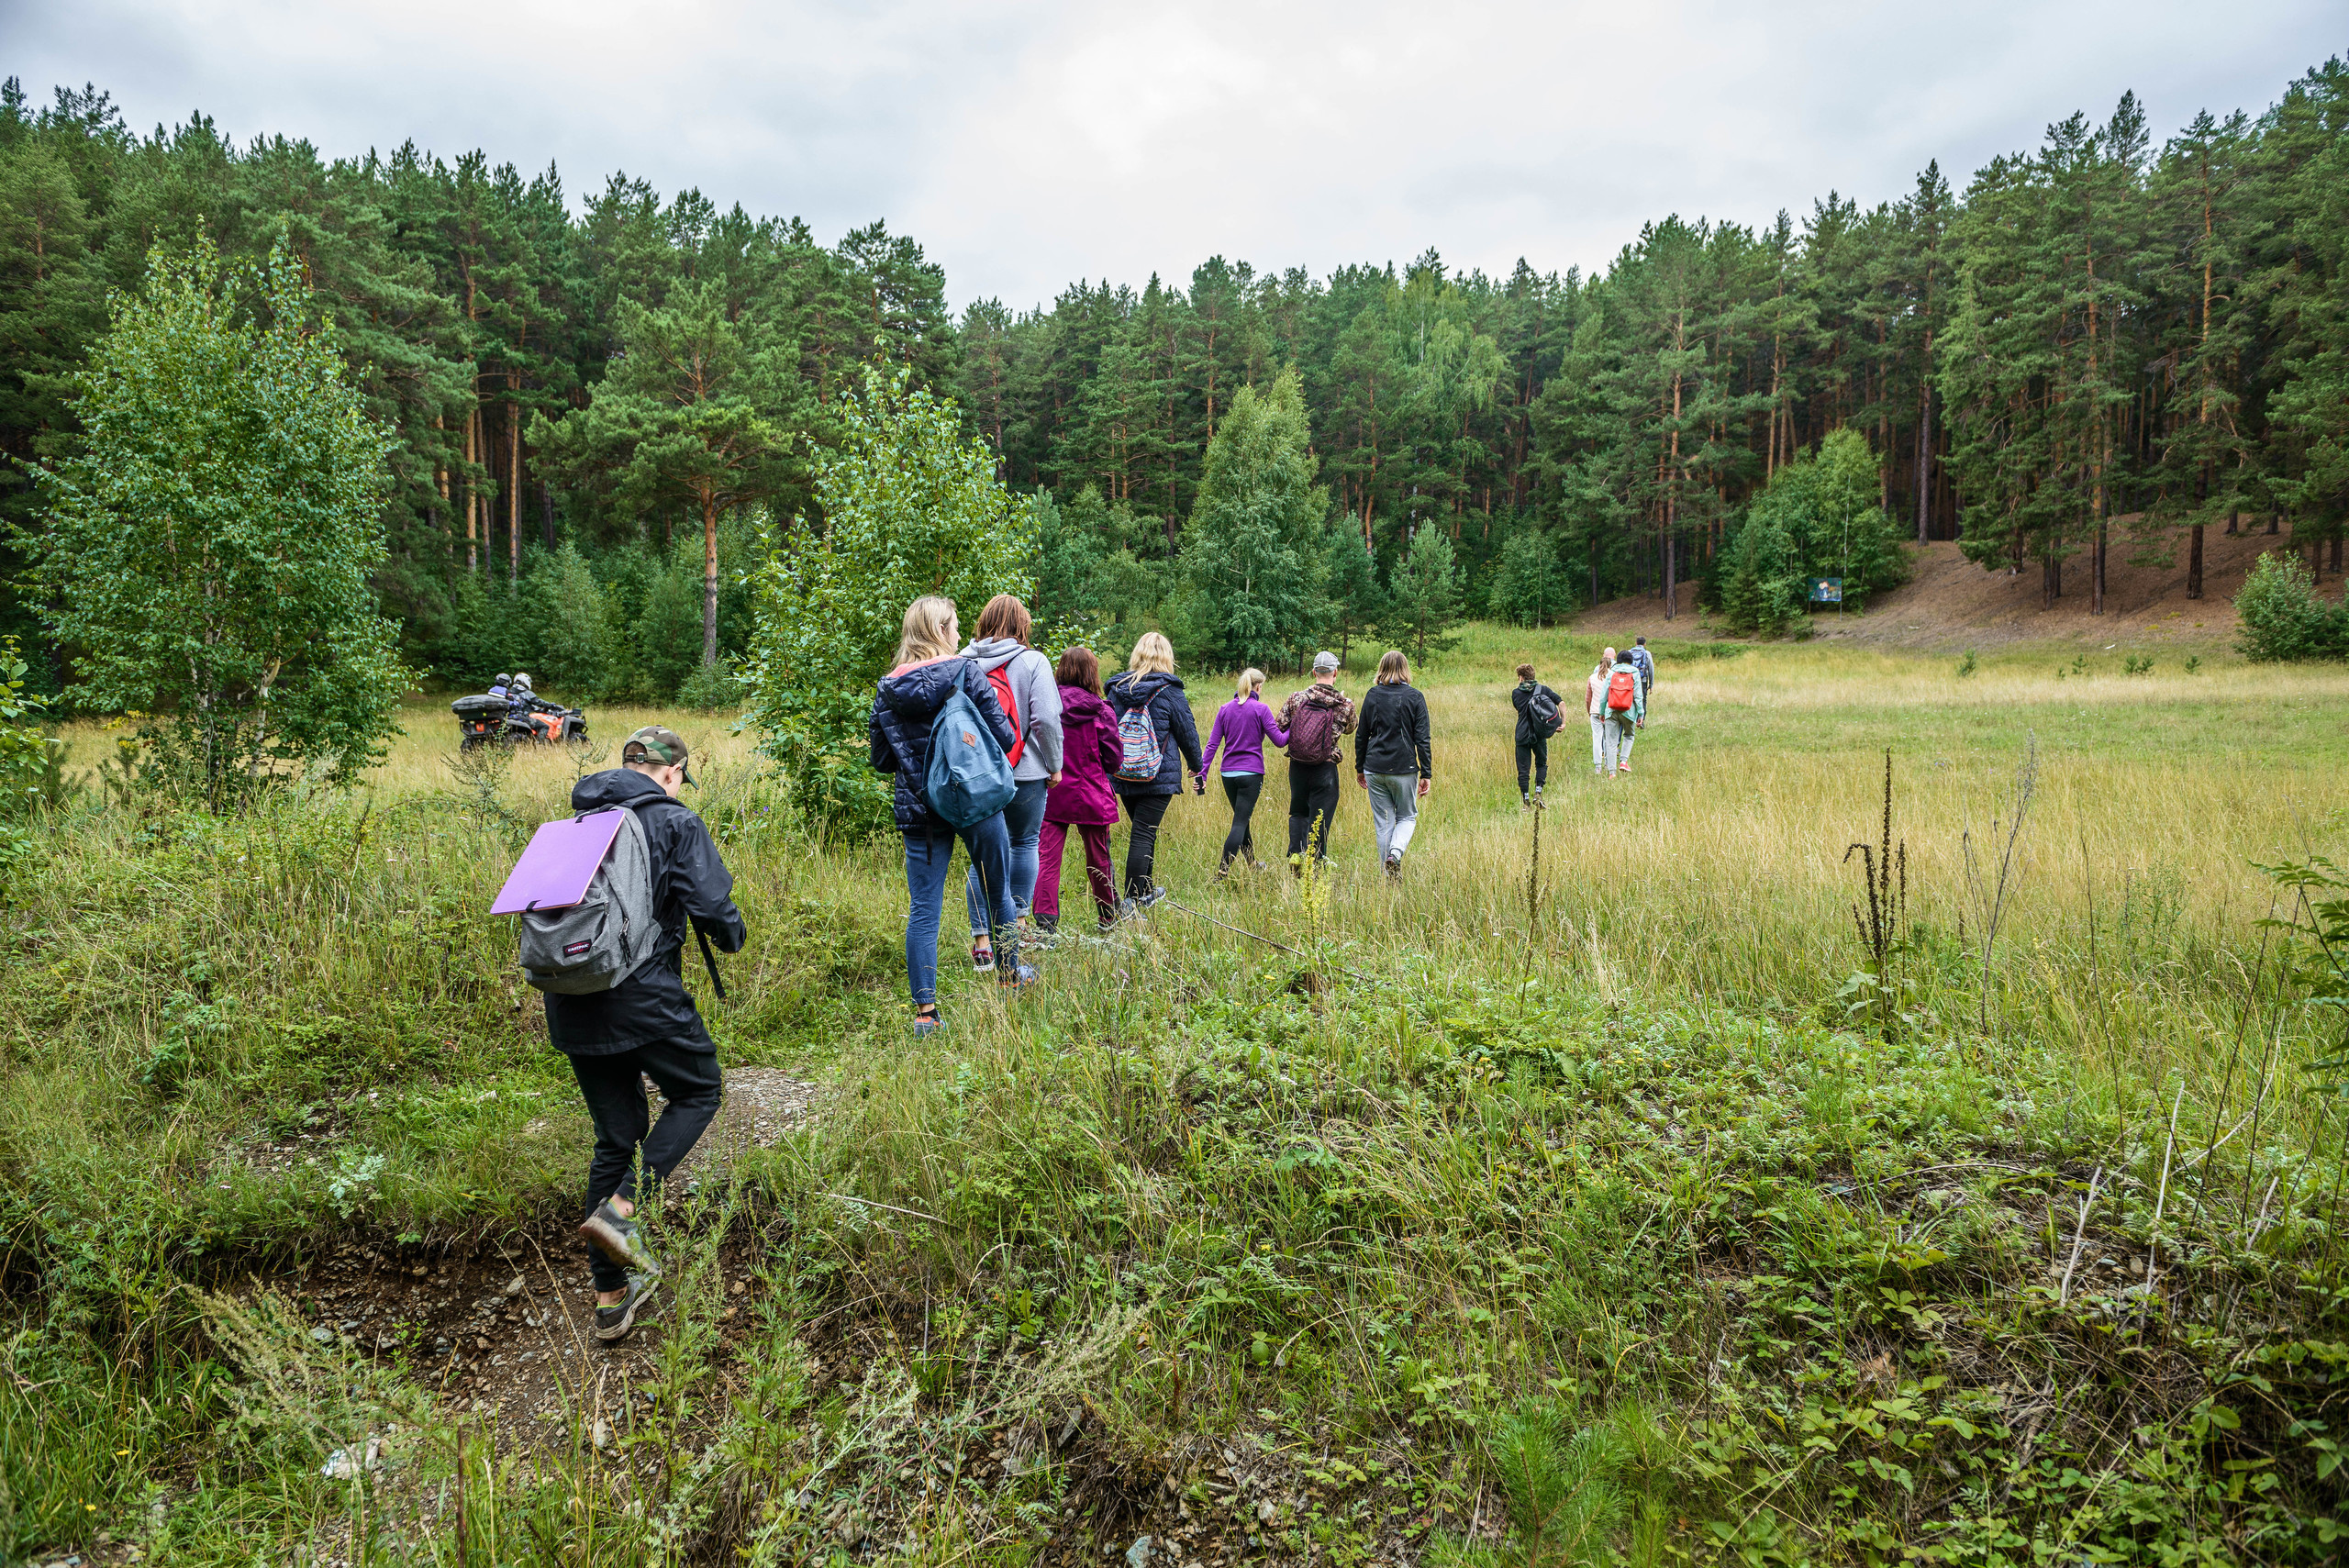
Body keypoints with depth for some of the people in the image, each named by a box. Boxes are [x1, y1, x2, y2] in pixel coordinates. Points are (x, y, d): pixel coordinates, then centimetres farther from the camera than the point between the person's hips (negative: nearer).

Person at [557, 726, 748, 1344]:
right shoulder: (674, 821, -5)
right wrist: (732, 937, 7)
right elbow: (711, 904, -14)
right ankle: (621, 1209, -3)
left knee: (615, 1137, 15)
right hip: (643, 999, -6)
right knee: (698, 1091, 18)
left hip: (573, 1006, 6)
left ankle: (611, 1298, 18)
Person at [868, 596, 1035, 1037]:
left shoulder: (887, 689, 3)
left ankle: (924, 1009, 0)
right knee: (998, 890, 19)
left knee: (923, 909, 3)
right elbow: (1003, 736, -8)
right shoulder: (965, 672, -7)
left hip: (918, 811, 2)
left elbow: (880, 760, 7)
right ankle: (1010, 974, 36)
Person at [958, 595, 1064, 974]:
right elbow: (1047, 719, -13)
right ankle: (1017, 921, 24)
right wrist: (1055, 765, 0)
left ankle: (982, 943, 4)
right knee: (1024, 842, 19)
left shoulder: (963, 663, 1)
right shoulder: (1033, 662, -7)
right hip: (1025, 773, -2)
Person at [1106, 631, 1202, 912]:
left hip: (1123, 777, 5)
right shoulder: (1169, 691, -7)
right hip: (1159, 778, -4)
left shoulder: (1118, 689, 4)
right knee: (1143, 835, -5)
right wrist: (1197, 767, 15)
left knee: (1143, 833, 20)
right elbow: (1188, 733, 0)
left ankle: (1146, 891, 32)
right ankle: (1131, 902, -8)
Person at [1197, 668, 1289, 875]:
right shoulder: (1260, 709, -6)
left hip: (1228, 773, 5)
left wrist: (1202, 774, 2)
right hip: (1251, 773, -5)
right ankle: (1223, 870, -14)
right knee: (1240, 823, -5)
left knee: (1242, 819, 19)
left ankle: (1252, 864, 30)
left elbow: (1212, 744, 3)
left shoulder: (1225, 709, 7)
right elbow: (1279, 740, -7)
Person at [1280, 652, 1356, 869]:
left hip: (1297, 766, 2)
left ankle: (1295, 853, 3)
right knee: (1319, 818, 8)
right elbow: (1349, 729, 14)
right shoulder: (1345, 704, -5)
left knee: (1298, 812, 21)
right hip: (1325, 768, -2)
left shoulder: (1296, 698, -4)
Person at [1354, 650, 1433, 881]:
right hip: (1404, 769, -2)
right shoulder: (1414, 697, -4)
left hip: (1375, 769, 2)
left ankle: (1390, 875, 12)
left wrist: (1360, 768, 16)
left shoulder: (1373, 695, 2)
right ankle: (1395, 853, -13)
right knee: (1407, 817, 14)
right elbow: (1422, 739, -5)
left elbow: (1361, 735, 6)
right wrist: (1426, 773, 0)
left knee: (1383, 822, 10)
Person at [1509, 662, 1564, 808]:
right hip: (1539, 735, 0)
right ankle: (1538, 792, 2)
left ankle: (1526, 801, 4)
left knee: (1523, 769, 5)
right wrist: (1563, 723, -2)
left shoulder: (1515, 693, 2)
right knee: (1541, 763, 18)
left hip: (1522, 735, 0)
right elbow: (1561, 703, -6)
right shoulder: (1543, 689, 2)